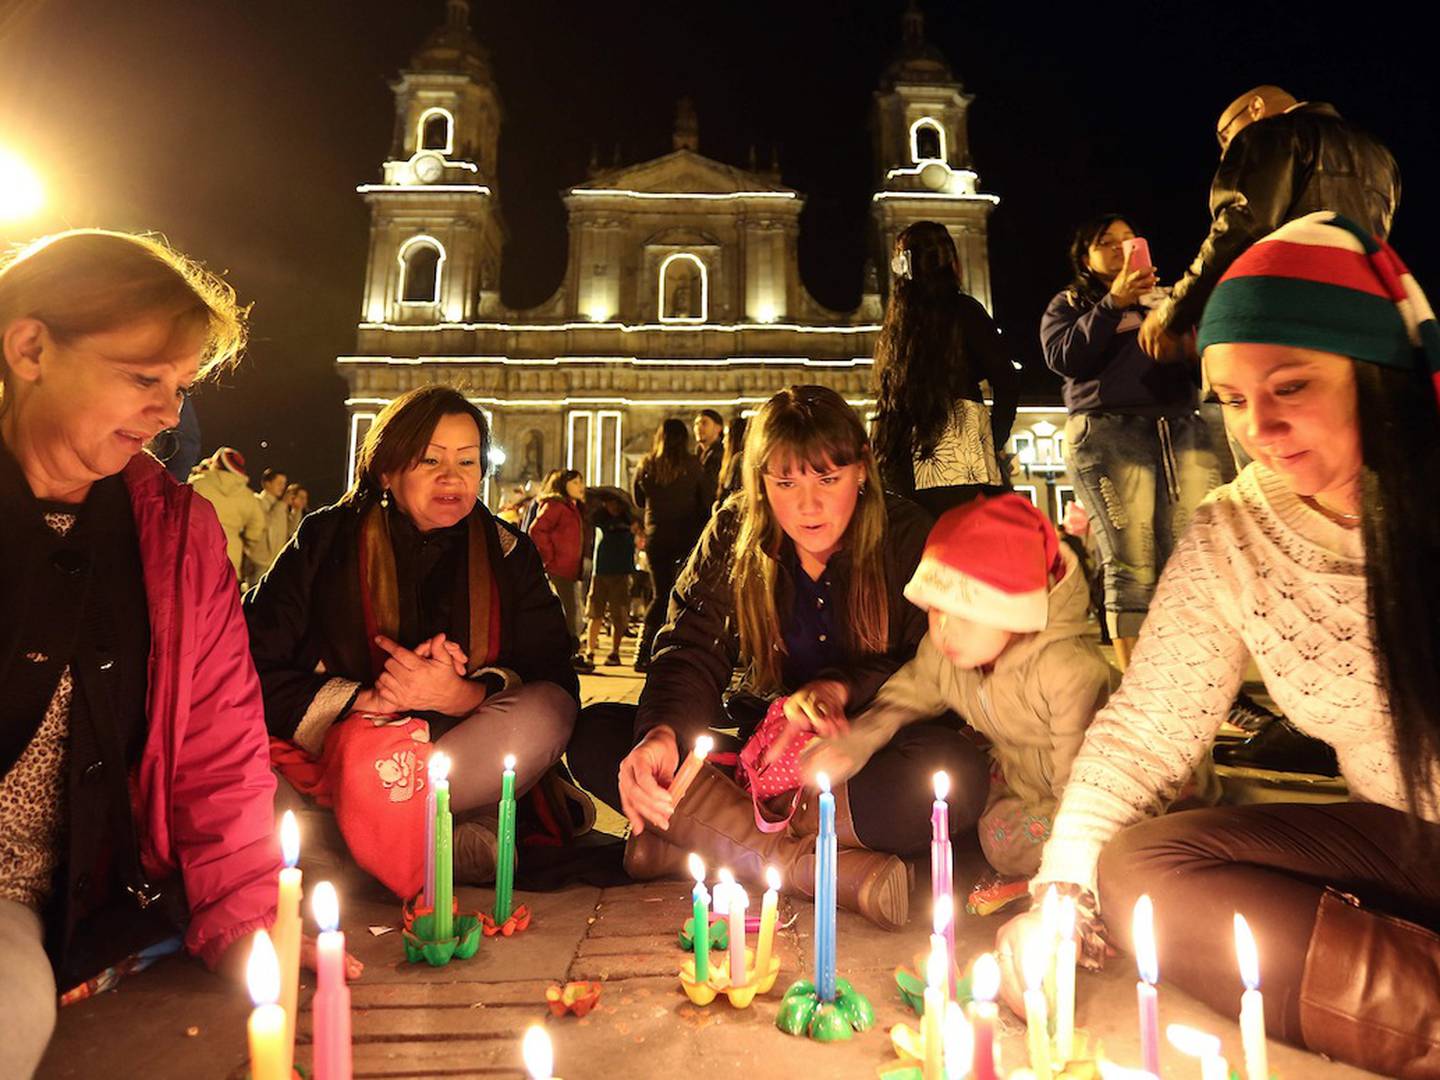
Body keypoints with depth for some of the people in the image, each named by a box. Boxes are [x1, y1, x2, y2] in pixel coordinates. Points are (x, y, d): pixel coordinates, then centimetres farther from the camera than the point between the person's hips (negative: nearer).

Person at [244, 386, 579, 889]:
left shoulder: (508, 554, 2)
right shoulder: (327, 540, -1)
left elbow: (556, 682, -6)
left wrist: (462, 695, -24)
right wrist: (368, 700, -19)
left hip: (460, 746, 1)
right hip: (339, 749, -1)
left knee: (548, 712, -28)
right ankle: (464, 842, -26)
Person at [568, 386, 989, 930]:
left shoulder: (908, 537, -6)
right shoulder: (733, 536, -3)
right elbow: (692, 652, -10)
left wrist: (842, 687, -22)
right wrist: (661, 732, -31)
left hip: (867, 752, -1)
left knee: (957, 769, -35)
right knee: (596, 734, -17)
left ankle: (699, 840, -26)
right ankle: (807, 862, -28)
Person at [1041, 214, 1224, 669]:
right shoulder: (1070, 303, 19)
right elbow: (1062, 357, -1)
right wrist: (1113, 303, -4)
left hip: (1182, 427, 4)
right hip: (1108, 431, -4)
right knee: (1131, 566, -11)